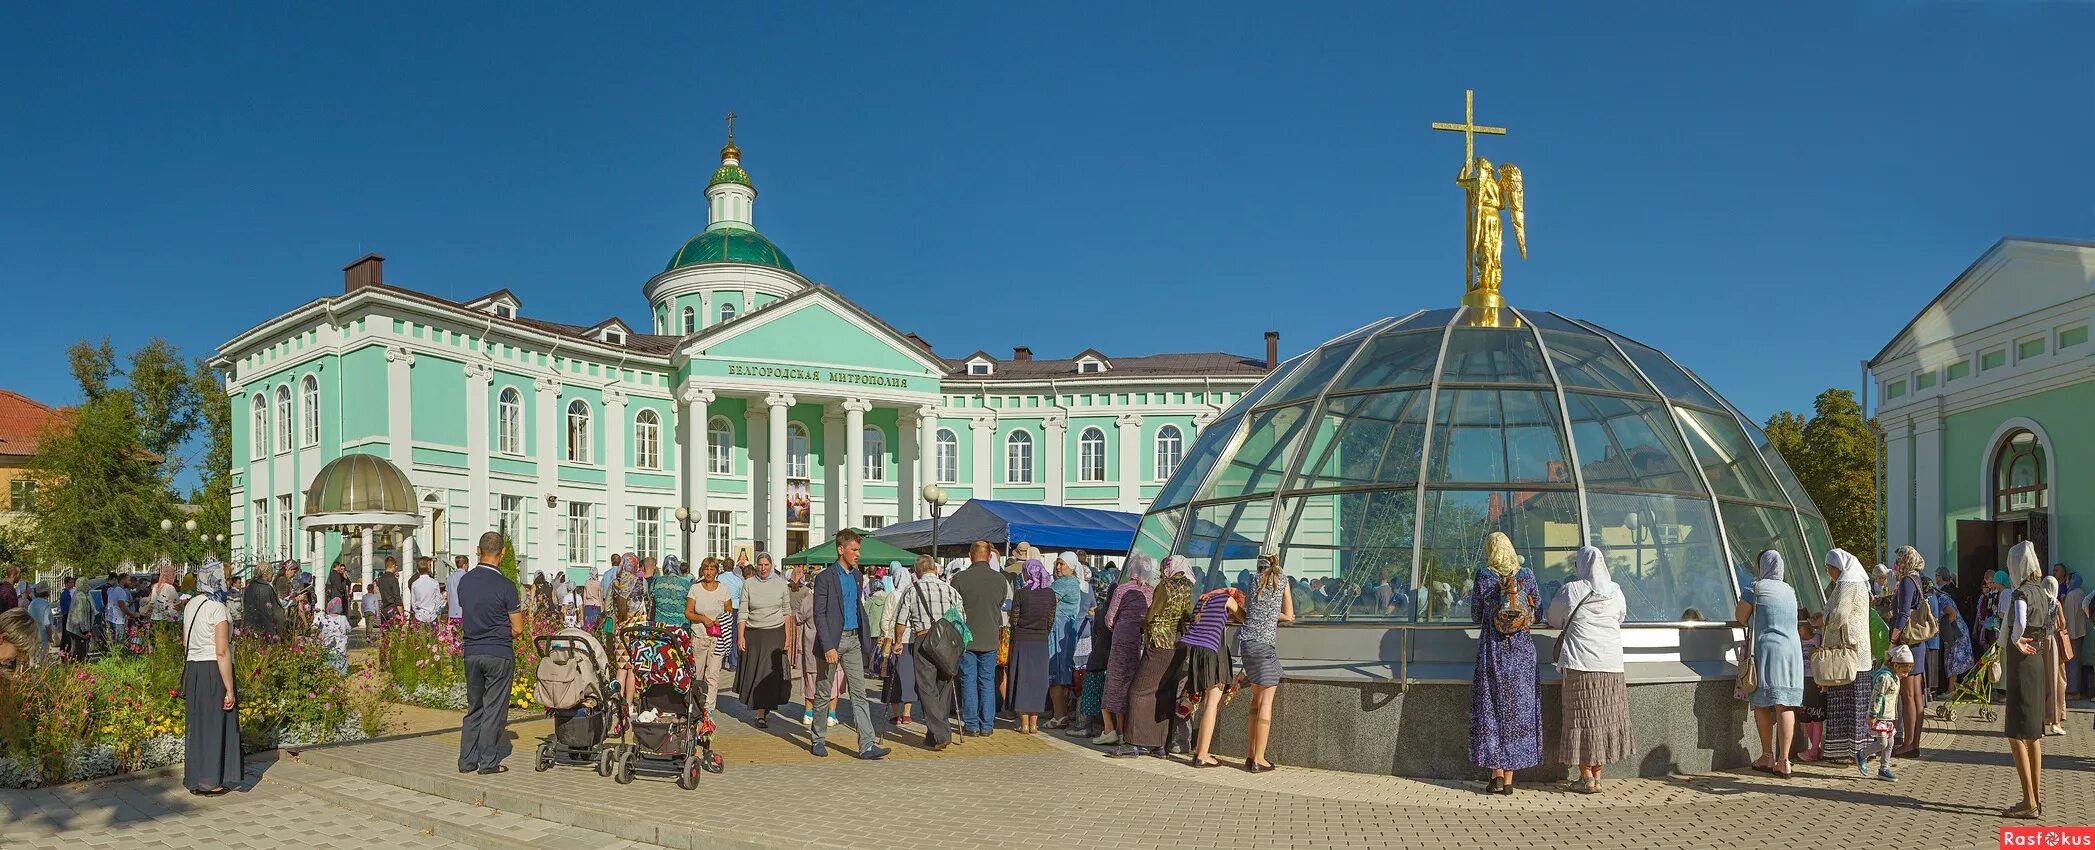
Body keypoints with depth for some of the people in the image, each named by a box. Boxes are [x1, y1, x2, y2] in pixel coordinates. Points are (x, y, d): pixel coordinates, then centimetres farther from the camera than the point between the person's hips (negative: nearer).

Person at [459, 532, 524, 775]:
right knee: (494, 709, 3)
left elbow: (465, 616, 15)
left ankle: (467, 761, 16)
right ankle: (488, 762, 6)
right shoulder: (505, 586, -13)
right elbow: (518, 629, -8)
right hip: (499, 654, -5)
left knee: (474, 708, 15)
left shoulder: (464, 581, 4)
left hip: (471, 652, 5)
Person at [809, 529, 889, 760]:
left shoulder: (857, 576, 11)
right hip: (832, 641, -6)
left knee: (859, 693, -1)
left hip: (853, 640, 6)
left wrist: (866, 638, 14)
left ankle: (867, 745, -5)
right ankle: (818, 740, 22)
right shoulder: (825, 578, -10)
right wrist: (828, 647, -19)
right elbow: (819, 614, -13)